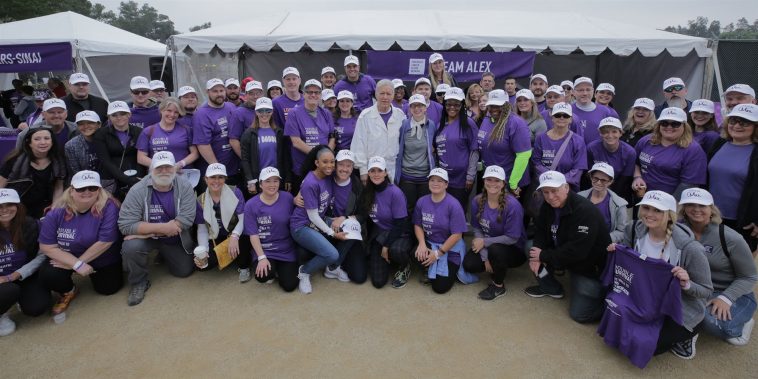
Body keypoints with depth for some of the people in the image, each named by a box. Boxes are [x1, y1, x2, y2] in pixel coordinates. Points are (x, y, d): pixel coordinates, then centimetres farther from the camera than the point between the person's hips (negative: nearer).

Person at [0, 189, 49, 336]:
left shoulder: (29, 225, -8)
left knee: (36, 308, -19)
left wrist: (15, 275, -16)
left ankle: (20, 297, 19)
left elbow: (42, 255, -7)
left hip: (26, 276, 1)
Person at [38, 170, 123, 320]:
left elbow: (105, 241, -25)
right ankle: (69, 291, 13)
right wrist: (77, 264, -25)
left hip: (102, 259, -1)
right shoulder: (57, 212, -18)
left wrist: (81, 261, -19)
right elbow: (46, 246, -16)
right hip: (67, 258, 1)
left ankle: (93, 273, 34)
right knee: (48, 276, -24)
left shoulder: (108, 207, -26)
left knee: (108, 289, -2)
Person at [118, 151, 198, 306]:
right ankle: (139, 283, -2)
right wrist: (162, 227, -32)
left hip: (176, 240, 2)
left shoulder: (185, 187, -19)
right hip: (146, 237, -2)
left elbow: (187, 219, -26)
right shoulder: (138, 191, -23)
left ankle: (164, 254, 37)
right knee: (130, 247, -31)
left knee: (185, 271, 5)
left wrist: (148, 231, -29)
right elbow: (126, 225, -26)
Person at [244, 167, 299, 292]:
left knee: (289, 286, -5)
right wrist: (262, 257, -19)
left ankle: (279, 269, 29)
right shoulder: (251, 205, -9)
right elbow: (253, 235, -11)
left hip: (286, 250, 1)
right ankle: (271, 270, 11)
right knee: (262, 276, -28)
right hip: (264, 250, -1)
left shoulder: (287, 198, -6)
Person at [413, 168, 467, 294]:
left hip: (450, 247, -4)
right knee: (417, 254, -32)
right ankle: (430, 270, 4)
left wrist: (438, 254, -17)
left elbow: (457, 235, -18)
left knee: (440, 287, -12)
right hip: (429, 243, 4)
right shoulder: (422, 202, -3)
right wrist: (422, 243, -15)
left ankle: (451, 269, 21)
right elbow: (417, 225, 5)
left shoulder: (453, 205, -18)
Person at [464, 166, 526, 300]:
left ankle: (498, 286, -7)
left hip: (514, 250, -4)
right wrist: (485, 257, -14)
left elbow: (512, 238, -21)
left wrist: (484, 242, -19)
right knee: (469, 264, -19)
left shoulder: (512, 205, -24)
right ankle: (495, 268, 13)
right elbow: (477, 229, -5)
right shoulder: (477, 201, -10)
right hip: (488, 246, 5)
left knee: (495, 249, -36)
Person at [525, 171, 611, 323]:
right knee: (530, 247, -8)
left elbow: (576, 251, -33)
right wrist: (536, 255, -19)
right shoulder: (548, 206, -7)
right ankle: (550, 287, 12)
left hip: (591, 265, -7)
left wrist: (544, 256, -25)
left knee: (579, 313, -10)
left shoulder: (586, 211, -30)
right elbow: (540, 231, 0)